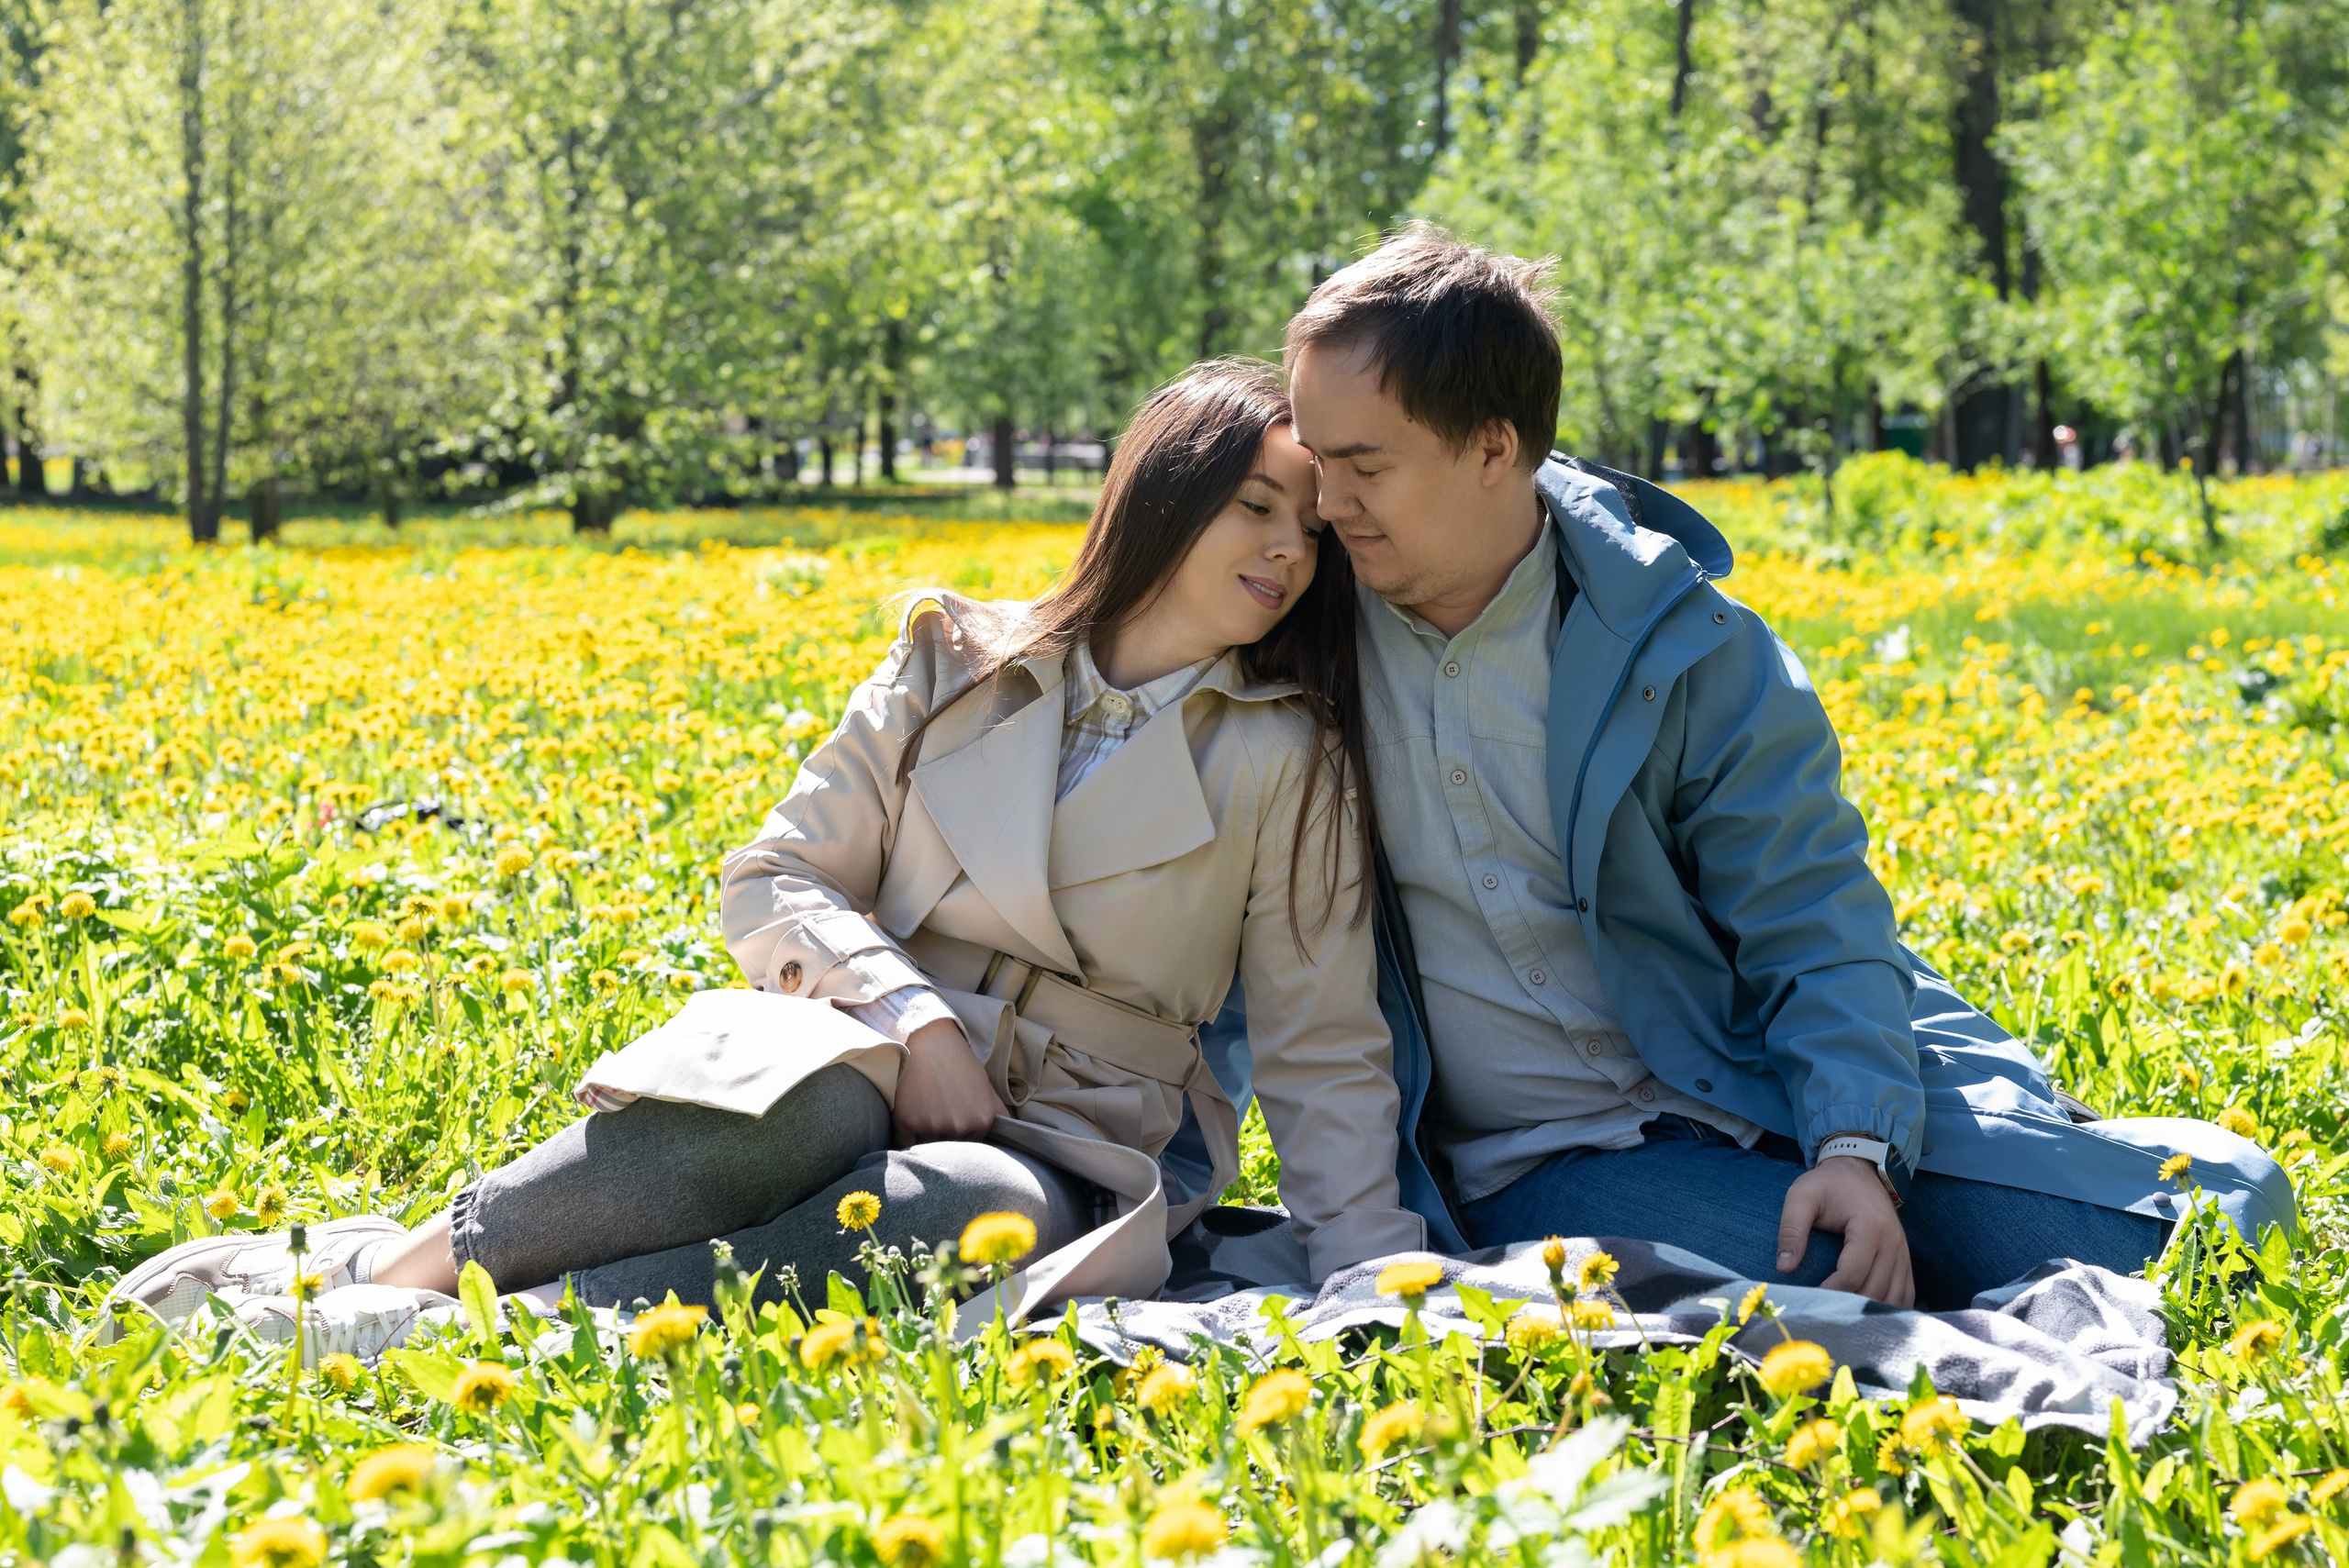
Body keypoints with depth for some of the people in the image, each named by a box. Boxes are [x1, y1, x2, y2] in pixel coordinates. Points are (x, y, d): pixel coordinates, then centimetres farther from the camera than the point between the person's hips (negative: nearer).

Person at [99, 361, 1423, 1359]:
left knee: (992, 1212, -40)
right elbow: (775, 881, 7)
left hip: (1063, 1147, 0)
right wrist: (910, 1016, -12)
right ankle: (384, 1258, -32)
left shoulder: (1291, 760, 6)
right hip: (869, 1060, 0)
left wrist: (1379, 1280, -10)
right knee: (805, 1112, -40)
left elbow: (1325, 1053, 4)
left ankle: (492, 1328, -44)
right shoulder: (957, 667, 9)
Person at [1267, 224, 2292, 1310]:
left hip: (1770, 1088, 0)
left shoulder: (1677, 644, -5)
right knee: (1843, 1299, -29)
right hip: (1542, 1167, 0)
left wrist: (1856, 1143, -24)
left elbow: (1807, 917, -8)